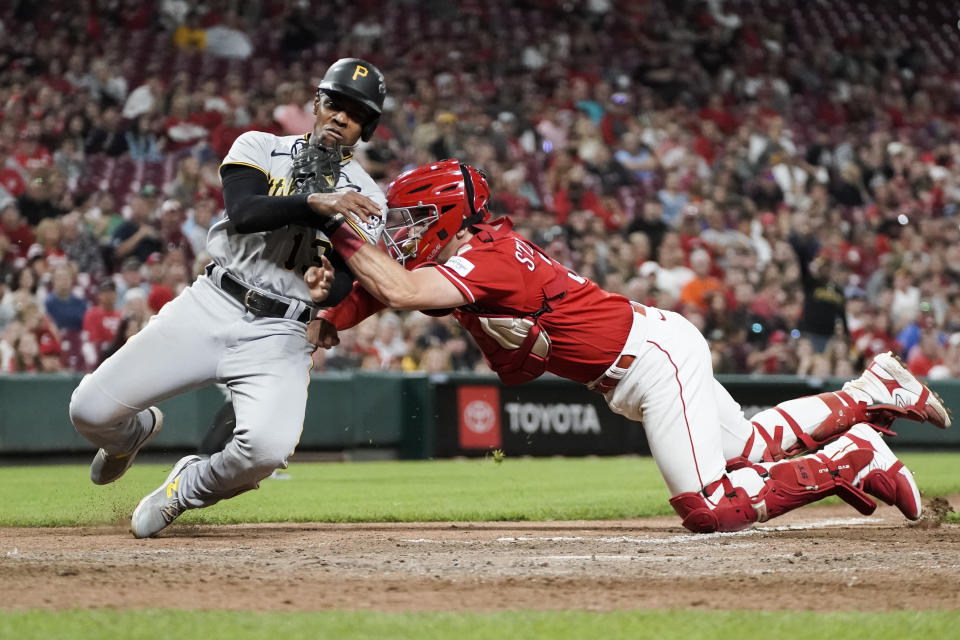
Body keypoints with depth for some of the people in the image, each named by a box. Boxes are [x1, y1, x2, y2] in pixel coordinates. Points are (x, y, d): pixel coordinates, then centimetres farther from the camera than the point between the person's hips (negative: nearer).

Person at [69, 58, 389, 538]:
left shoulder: (365, 201, 5)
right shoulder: (260, 148, 5)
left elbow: (345, 288, -5)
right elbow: (243, 212, -15)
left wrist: (332, 284, -29)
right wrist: (316, 202, -28)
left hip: (280, 335, -1)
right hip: (211, 305, 1)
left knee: (268, 447, -30)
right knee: (91, 409, -10)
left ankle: (186, 489, 3)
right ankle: (135, 431, 30)